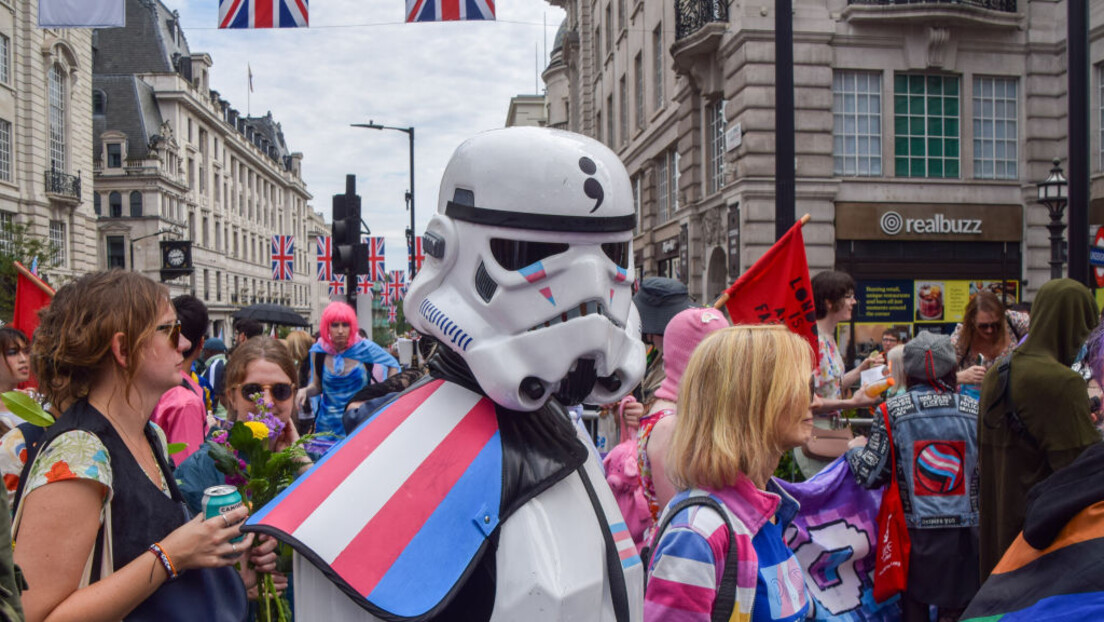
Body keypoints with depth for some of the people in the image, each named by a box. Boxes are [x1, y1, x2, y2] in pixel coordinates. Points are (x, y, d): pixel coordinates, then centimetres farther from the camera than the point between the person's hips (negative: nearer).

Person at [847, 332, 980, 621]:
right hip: (964, 532, 1)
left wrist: (856, 449, 11)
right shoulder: (975, 410, -2)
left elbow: (869, 475, -9)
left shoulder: (891, 412, -7)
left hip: (915, 532, -1)